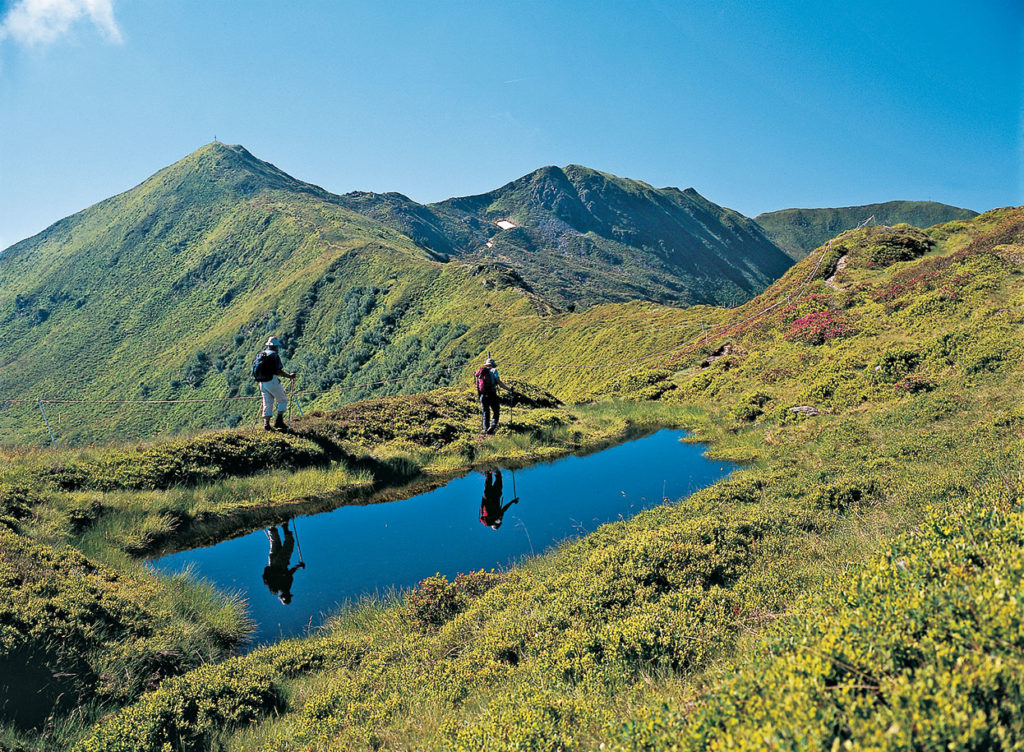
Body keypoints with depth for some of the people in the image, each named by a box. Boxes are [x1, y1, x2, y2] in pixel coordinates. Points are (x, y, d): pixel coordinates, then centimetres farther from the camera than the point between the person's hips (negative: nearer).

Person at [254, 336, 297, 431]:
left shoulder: (260, 355, 14)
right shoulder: (275, 355, -8)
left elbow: (256, 369, 16)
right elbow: (279, 371, -15)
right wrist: (289, 376, -5)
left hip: (262, 383, 7)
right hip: (272, 381, -7)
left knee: (267, 404, 12)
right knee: (283, 400, 7)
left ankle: (266, 424, 6)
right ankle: (279, 421, 0)